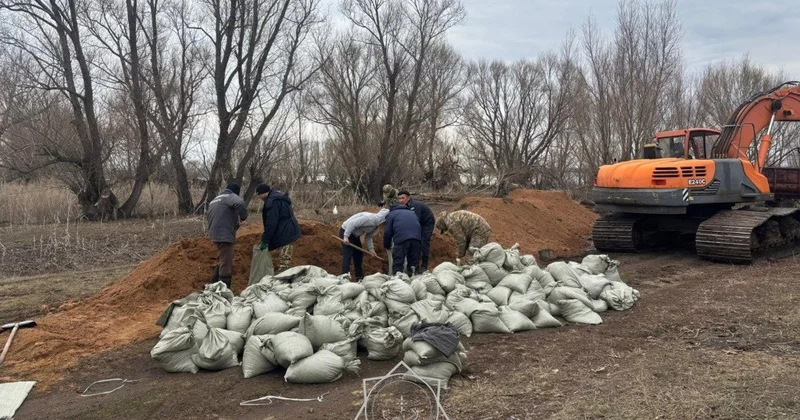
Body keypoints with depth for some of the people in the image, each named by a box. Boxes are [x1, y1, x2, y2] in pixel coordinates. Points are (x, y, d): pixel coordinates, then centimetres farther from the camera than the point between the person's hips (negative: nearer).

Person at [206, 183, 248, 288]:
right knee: (226, 265, -9)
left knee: (221, 262, 24)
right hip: (225, 236, -10)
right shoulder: (230, 196, -6)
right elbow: (240, 203, -29)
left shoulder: (215, 200, 24)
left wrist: (235, 223, 22)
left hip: (216, 234, 10)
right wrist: (243, 217, -12)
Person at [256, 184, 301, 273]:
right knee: (286, 262, 15)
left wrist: (265, 240, -13)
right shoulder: (278, 198, 18)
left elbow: (271, 223, -20)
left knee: (283, 264, -10)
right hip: (289, 233, 11)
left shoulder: (272, 202, -17)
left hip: (285, 235, -11)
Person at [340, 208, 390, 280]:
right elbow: (352, 223, -31)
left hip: (354, 234, 10)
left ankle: (360, 277, 20)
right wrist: (346, 236, -32)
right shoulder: (370, 218, -29)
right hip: (346, 231, -10)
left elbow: (368, 236, 8)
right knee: (347, 255, -14)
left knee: (359, 255, 12)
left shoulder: (376, 225, 1)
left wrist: (371, 248, -3)